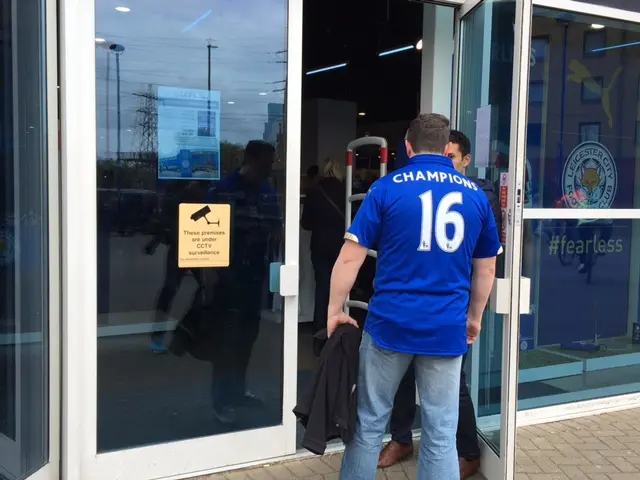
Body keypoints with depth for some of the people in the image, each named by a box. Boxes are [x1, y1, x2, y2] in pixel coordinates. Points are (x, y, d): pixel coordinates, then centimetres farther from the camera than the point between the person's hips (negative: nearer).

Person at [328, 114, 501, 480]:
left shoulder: (387, 188, -2)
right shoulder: (476, 195, 7)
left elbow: (351, 257, -5)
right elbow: (486, 269, 14)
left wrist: (335, 310, 4)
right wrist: (474, 318, 25)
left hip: (391, 323, -2)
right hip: (448, 329, 2)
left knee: (370, 422, 13)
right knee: (442, 434, 9)